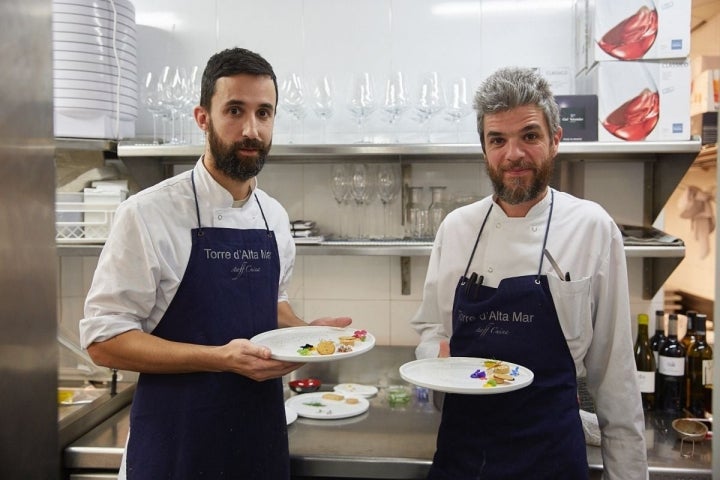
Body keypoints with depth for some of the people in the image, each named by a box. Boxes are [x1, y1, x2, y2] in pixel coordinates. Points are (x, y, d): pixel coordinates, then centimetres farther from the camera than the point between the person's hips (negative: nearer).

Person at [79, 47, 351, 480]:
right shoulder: (148, 214, -15)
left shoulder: (275, 217, 3)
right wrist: (220, 358, -24)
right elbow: (103, 338, -15)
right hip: (178, 443, -5)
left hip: (264, 433, 6)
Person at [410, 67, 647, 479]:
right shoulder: (457, 226, 0)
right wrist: (439, 354, -10)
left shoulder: (593, 228, -7)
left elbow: (613, 367, -4)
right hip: (459, 443, 3)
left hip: (550, 447, -2)